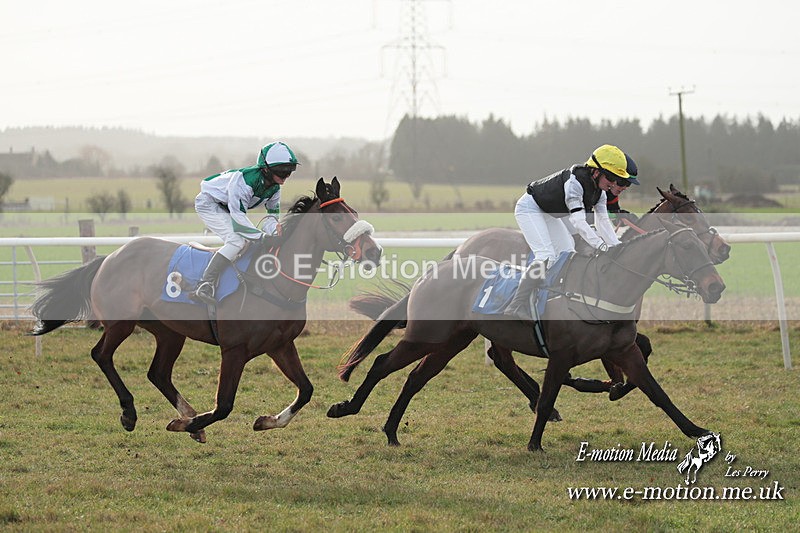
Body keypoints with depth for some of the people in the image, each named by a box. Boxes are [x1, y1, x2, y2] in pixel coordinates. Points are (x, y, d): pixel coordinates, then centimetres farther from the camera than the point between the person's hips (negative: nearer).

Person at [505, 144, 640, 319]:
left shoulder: (599, 191, -6)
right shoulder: (574, 182, -34)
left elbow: (603, 222, -9)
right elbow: (578, 222, -40)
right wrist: (601, 245, -46)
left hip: (549, 214, 10)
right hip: (529, 208, -10)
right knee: (546, 256, -23)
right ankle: (517, 305, -25)